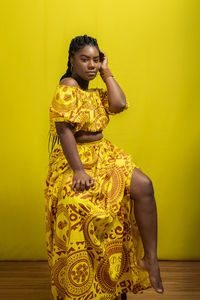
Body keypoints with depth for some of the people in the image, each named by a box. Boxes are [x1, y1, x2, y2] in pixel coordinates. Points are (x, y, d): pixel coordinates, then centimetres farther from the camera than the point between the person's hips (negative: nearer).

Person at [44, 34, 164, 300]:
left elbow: (120, 104, 0)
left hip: (103, 155, 7)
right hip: (76, 160, -7)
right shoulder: (67, 89, -7)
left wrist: (106, 71, 7)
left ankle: (150, 258, -6)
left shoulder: (95, 92, 18)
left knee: (143, 185, -14)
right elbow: (64, 130, -18)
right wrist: (78, 169, -27)